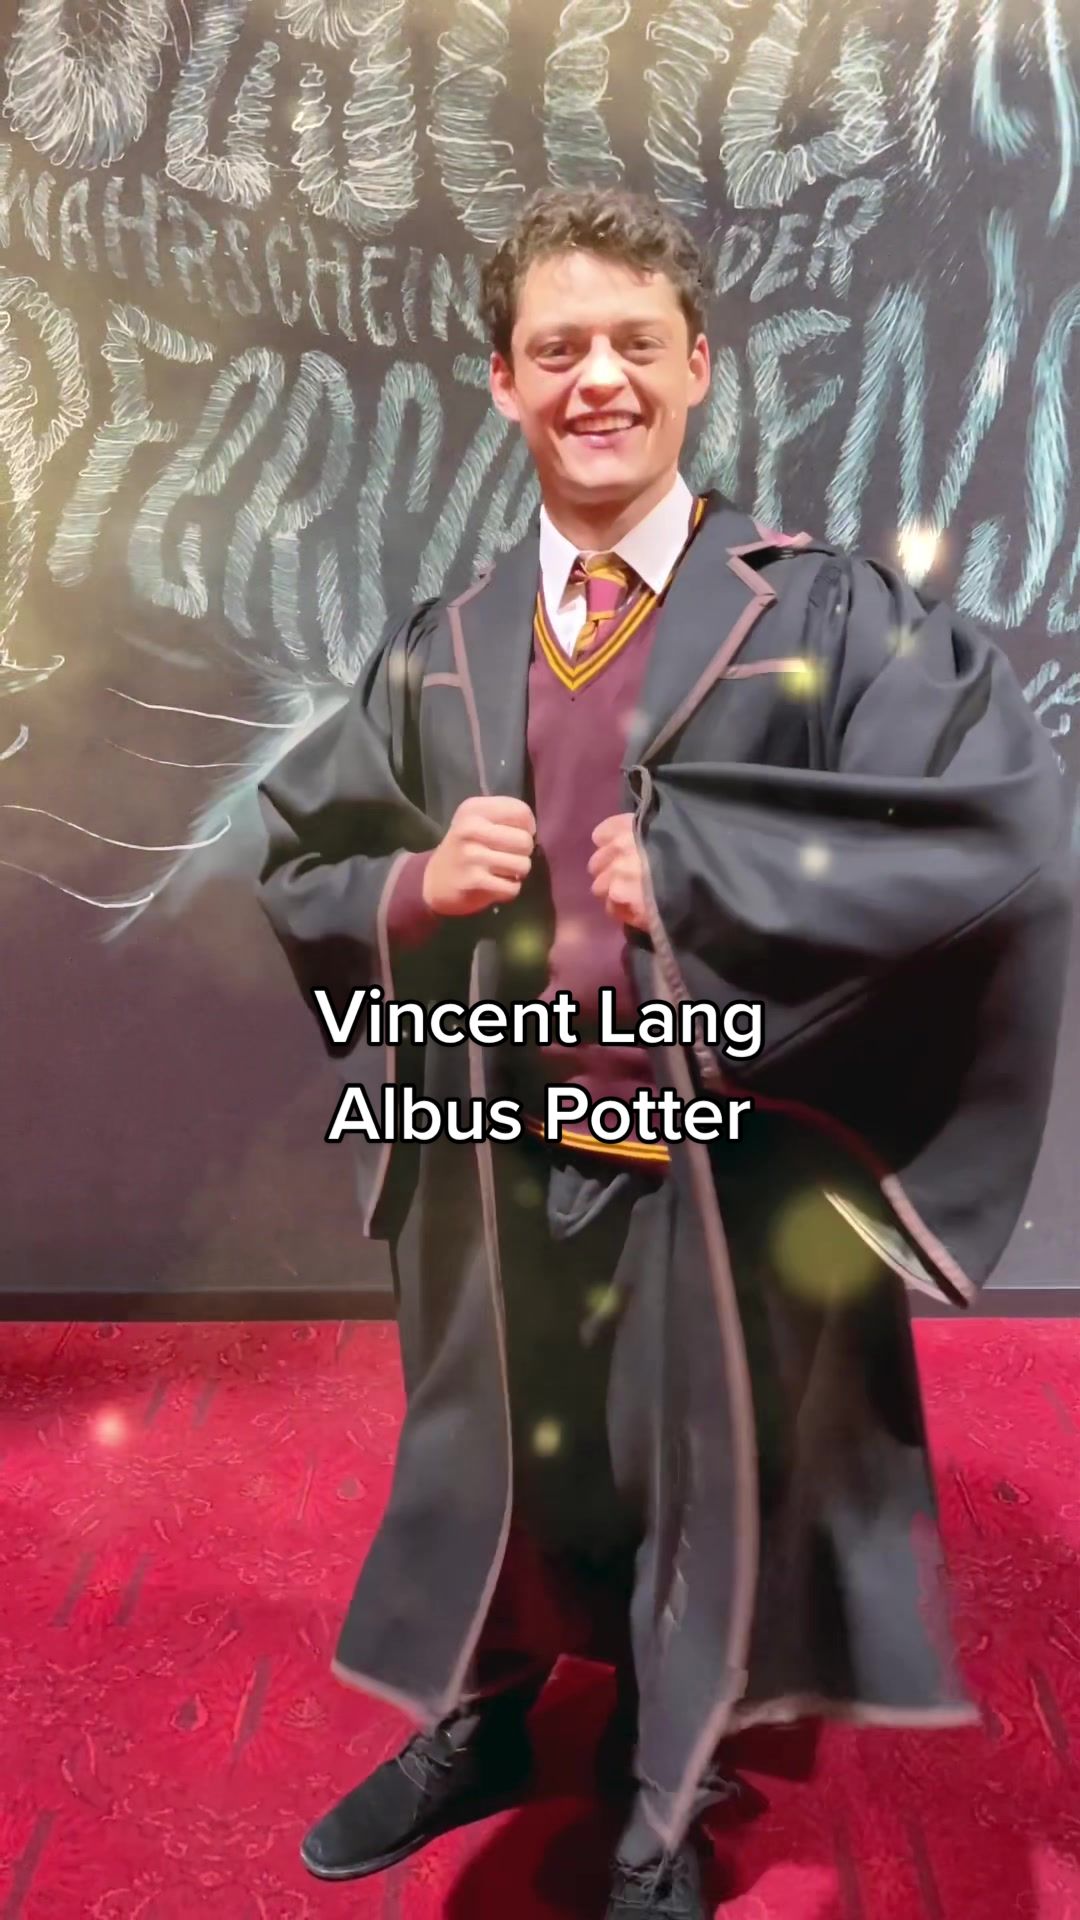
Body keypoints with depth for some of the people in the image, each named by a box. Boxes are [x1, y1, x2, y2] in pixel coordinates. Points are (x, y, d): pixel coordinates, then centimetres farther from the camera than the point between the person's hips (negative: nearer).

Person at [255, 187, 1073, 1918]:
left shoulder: (821, 614, -9)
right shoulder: (439, 655, 3)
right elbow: (298, 869, 9)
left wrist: (694, 865, -24)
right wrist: (416, 882, -14)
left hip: (728, 1175, -3)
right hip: (498, 1169, 3)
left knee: (708, 1487, 17)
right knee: (499, 1464, 22)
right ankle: (481, 1729, 54)